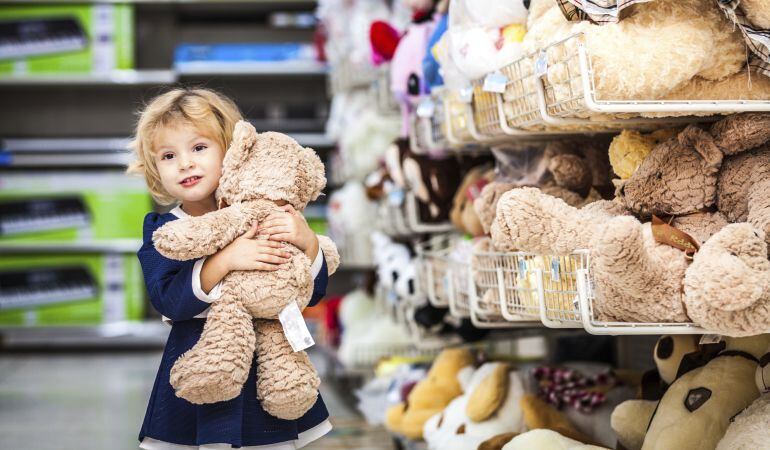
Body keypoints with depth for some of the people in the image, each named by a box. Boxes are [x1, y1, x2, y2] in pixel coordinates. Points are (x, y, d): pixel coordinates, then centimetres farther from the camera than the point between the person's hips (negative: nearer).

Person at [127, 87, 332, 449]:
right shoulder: (162, 230, -1)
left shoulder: (266, 219, 0)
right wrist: (225, 260, -29)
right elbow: (167, 299, -17)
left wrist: (308, 243, -19)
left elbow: (312, 294, -1)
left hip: (269, 364, 1)